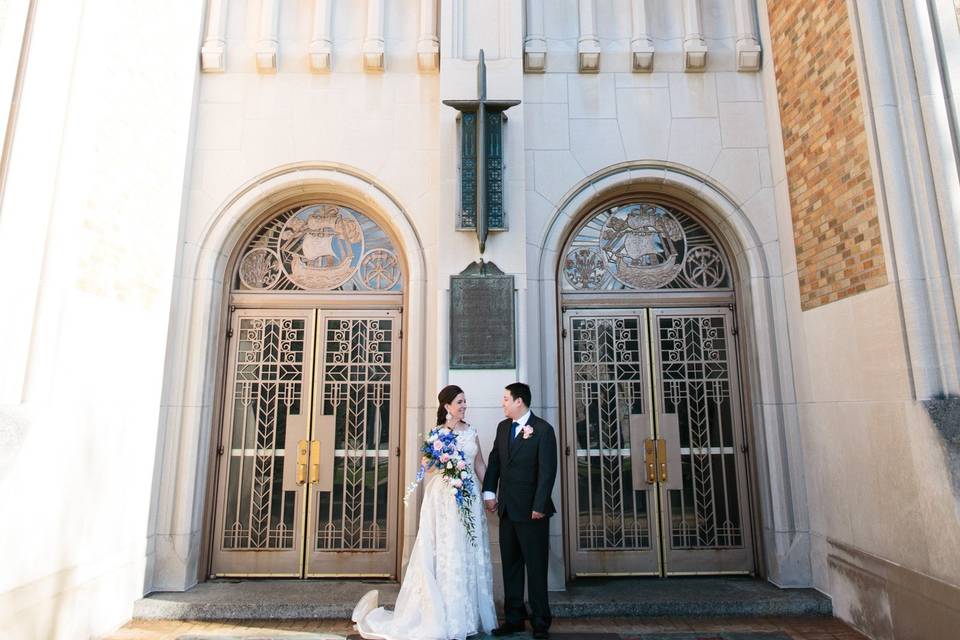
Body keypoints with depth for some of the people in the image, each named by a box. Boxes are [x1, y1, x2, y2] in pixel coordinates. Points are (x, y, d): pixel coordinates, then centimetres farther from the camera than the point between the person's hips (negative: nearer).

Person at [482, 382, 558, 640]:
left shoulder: (543, 429, -11)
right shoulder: (503, 427, 9)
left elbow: (547, 470, -14)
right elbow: (494, 461, 12)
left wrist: (539, 506, -17)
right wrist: (489, 492, 2)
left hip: (531, 510, -6)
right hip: (507, 509, 6)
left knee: (536, 567, 5)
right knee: (510, 565, 13)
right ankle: (514, 618, 25)